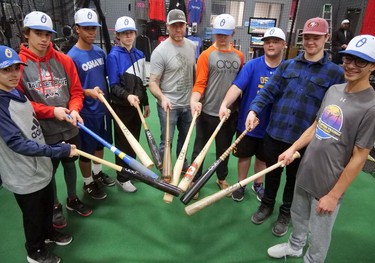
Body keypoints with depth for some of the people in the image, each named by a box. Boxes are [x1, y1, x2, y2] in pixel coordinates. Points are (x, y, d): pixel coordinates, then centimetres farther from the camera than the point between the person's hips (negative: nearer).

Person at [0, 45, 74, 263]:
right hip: (24, 177, -7)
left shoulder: (18, 94, 1)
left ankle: (48, 233, 54)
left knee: (48, 206, 27)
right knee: (33, 216, 15)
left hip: (41, 166, 7)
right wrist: (61, 151, -31)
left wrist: (56, 147, 9)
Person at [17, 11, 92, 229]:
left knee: (70, 164, 20)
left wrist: (74, 109, -17)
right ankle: (55, 206, 39)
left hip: (70, 128, 3)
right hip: (43, 132, -3)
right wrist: (52, 111, -19)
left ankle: (73, 199, 44)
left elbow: (76, 90, 2)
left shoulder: (64, 60, -1)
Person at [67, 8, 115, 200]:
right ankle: (88, 183, 29)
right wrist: (88, 92, -28)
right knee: (87, 150, 9)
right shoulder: (72, 57, -15)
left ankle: (97, 172, 43)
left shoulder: (100, 52, 3)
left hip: (103, 107, 6)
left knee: (101, 143, 21)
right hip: (86, 112, -6)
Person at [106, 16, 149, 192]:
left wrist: (145, 103, 15)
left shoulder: (139, 55, 8)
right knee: (123, 142, 4)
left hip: (137, 105, 6)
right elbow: (114, 85, -13)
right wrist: (127, 96, -31)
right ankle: (122, 177, 18)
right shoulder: (113, 56, -10)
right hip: (121, 107, -6)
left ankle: (130, 169, 33)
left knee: (134, 140, 15)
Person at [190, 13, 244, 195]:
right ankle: (195, 180, 26)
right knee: (200, 147, 9)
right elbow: (200, 83, -11)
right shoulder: (206, 55, -6)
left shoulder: (239, 56, 7)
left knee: (224, 148, 19)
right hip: (207, 112, -4)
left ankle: (221, 178, 39)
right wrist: (194, 100, -29)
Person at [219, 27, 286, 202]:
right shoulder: (252, 65, -11)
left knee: (263, 157, 19)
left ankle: (258, 184, 43)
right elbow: (237, 87, -23)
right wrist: (225, 104, -40)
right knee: (244, 155, 15)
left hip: (270, 124, 2)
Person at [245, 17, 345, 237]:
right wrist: (254, 110, -19)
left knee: (294, 179, 17)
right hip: (274, 133, 2)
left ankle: (286, 213, 40)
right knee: (272, 173, 19)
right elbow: (269, 91, -1)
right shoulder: (287, 66, 5)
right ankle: (267, 205, 43)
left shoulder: (335, 73, -3)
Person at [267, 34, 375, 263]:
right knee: (298, 218, 27)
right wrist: (293, 148, 5)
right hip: (305, 174, 7)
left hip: (329, 185, -6)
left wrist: (334, 196, -14)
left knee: (318, 237, 12)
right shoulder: (333, 90, 2)